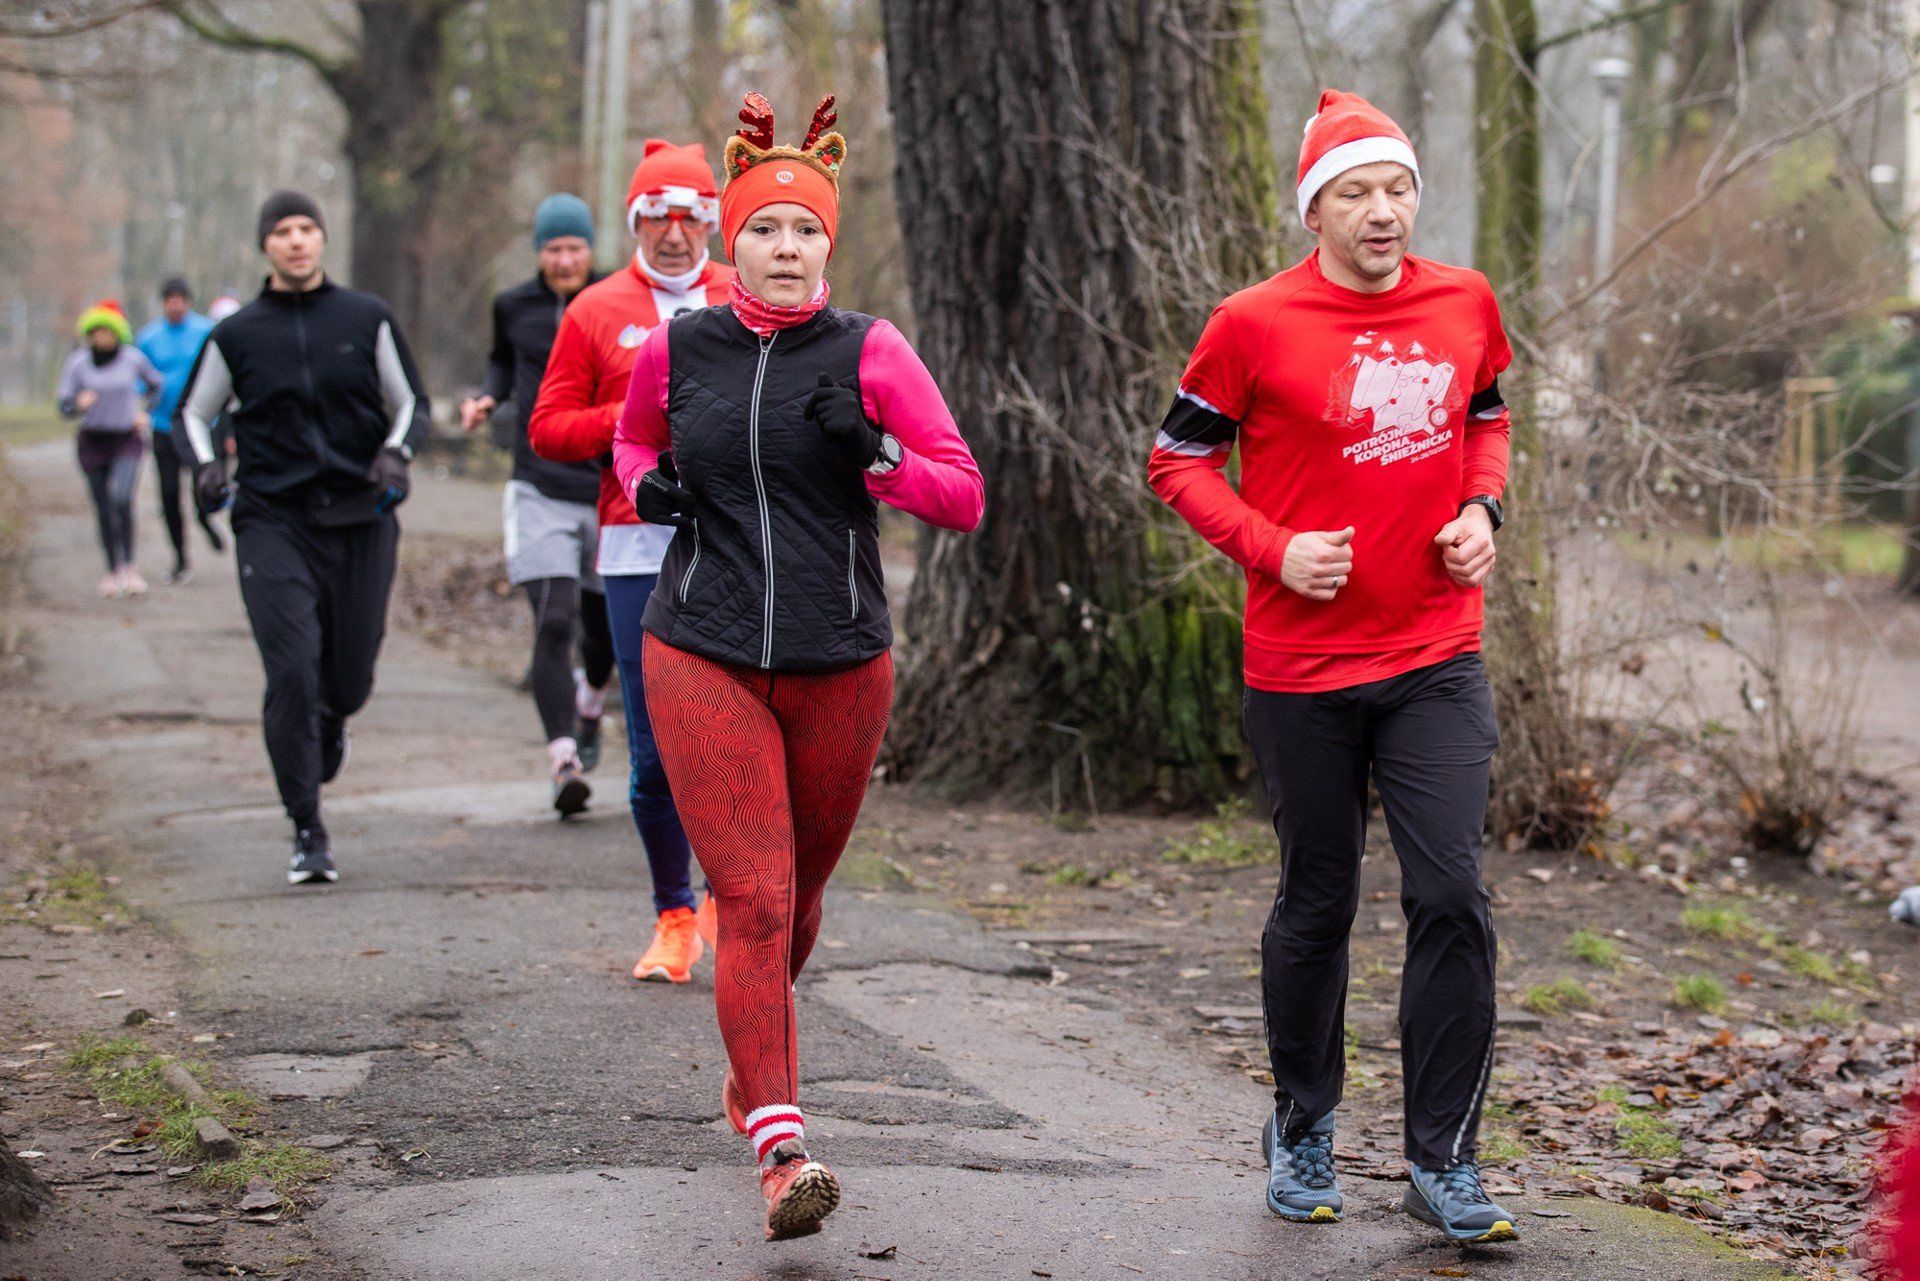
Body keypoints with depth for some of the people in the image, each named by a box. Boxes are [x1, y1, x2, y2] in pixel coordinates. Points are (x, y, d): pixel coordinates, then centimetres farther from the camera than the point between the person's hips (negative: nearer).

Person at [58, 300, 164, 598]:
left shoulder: (133, 358, -5)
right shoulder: (78, 363, -7)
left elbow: (155, 383, 15)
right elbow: (65, 407, -7)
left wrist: (146, 411, 2)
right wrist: (79, 403, -28)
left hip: (127, 439, -1)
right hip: (93, 441, 1)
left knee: (122, 498, -23)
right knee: (104, 511, 5)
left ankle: (129, 567, -15)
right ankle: (113, 571, 21)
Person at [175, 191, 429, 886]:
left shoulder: (368, 320, 6)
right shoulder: (236, 335, 5)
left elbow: (412, 403, 14)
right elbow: (193, 411, 19)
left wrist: (395, 452, -6)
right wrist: (205, 465, 0)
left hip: (359, 521, 1)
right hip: (272, 522, -1)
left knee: (350, 679, 5)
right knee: (292, 672, -14)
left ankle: (330, 721, 45)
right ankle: (308, 833, -6)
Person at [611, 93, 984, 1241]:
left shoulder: (868, 353, -1)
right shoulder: (674, 352, 4)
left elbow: (965, 496, -2)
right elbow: (634, 440, 26)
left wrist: (876, 457, -20)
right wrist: (648, 489, 3)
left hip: (841, 667, 1)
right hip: (704, 661, -1)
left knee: (800, 888, 16)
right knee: (752, 897, -11)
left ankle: (759, 1035, 47)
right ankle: (781, 1149, -15)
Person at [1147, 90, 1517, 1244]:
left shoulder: (1465, 302, 3)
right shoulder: (1255, 324, -8)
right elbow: (1179, 460, 0)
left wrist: (1481, 509, 1)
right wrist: (1273, 549, -14)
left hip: (1438, 655, 2)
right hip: (1304, 665, -2)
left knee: (1453, 899, -6)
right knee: (1318, 905, 10)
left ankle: (1444, 1163, 4)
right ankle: (1303, 1133, 31)